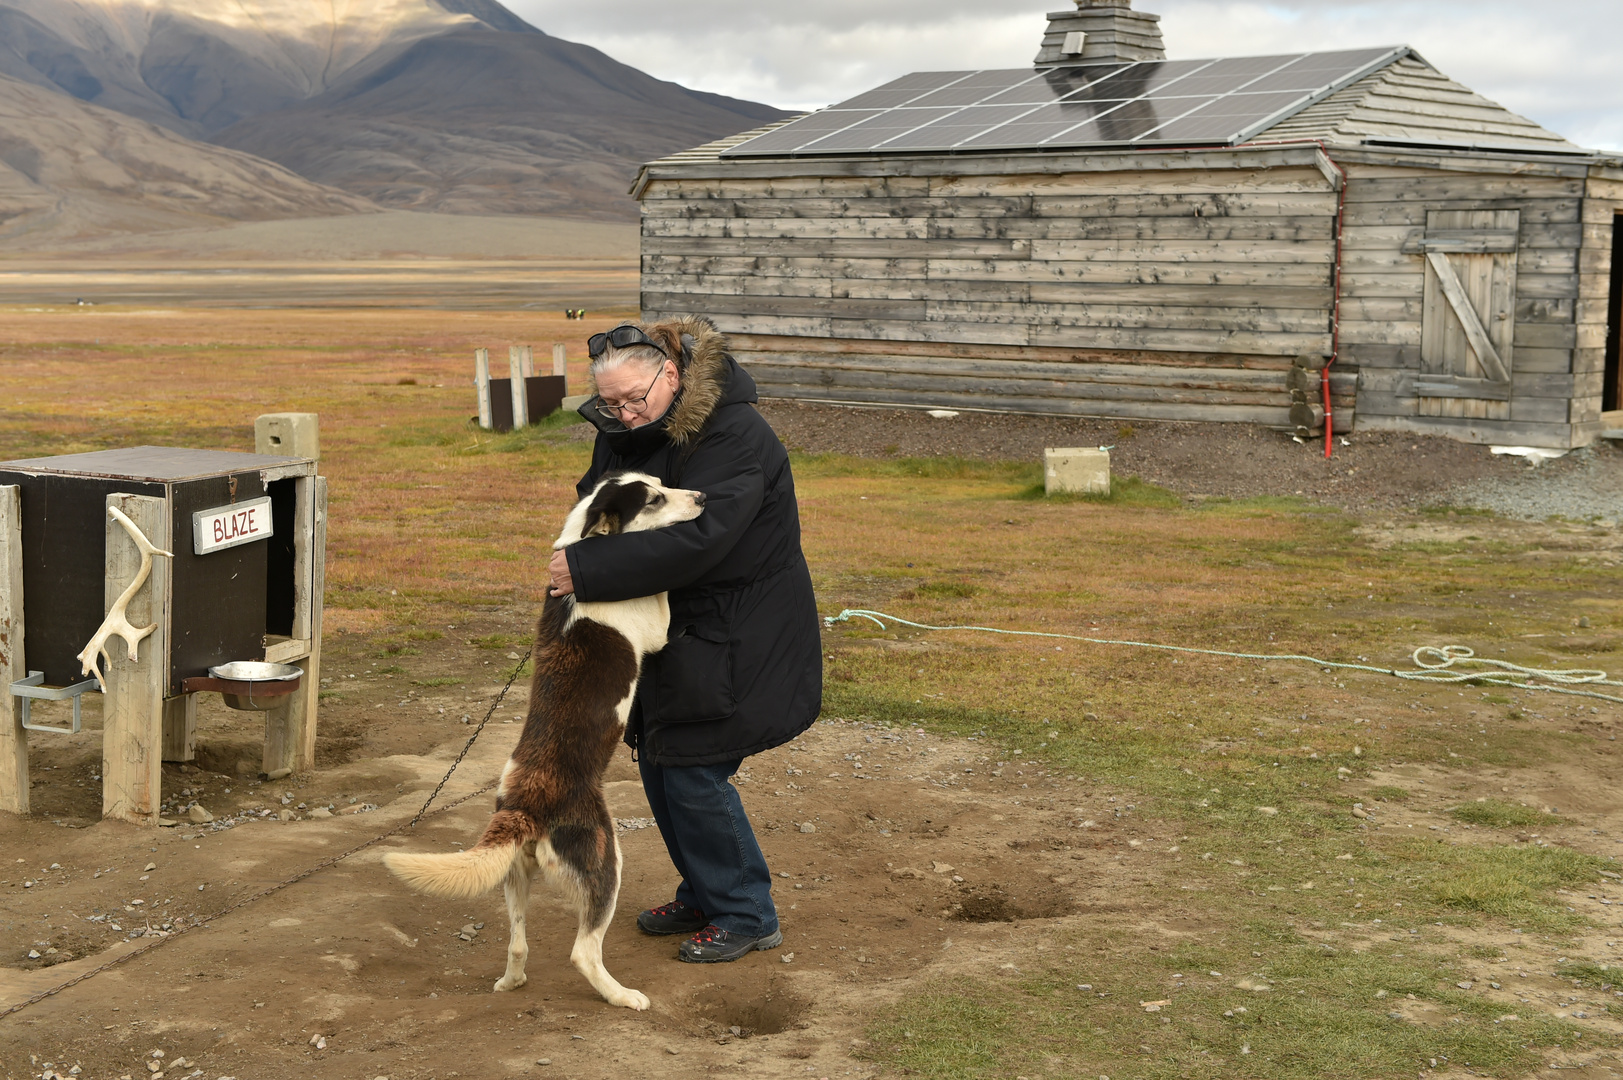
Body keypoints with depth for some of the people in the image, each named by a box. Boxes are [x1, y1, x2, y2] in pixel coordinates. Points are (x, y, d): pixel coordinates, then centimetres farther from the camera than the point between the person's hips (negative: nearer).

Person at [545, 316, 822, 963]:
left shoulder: (735, 436, -25)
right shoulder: (622, 434, 1)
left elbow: (693, 540, -34)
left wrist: (587, 569, -34)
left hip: (735, 636, -8)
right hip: (673, 625, 9)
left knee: (694, 769, -7)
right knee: (657, 759, 13)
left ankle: (746, 916, 9)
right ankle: (703, 896, 31)